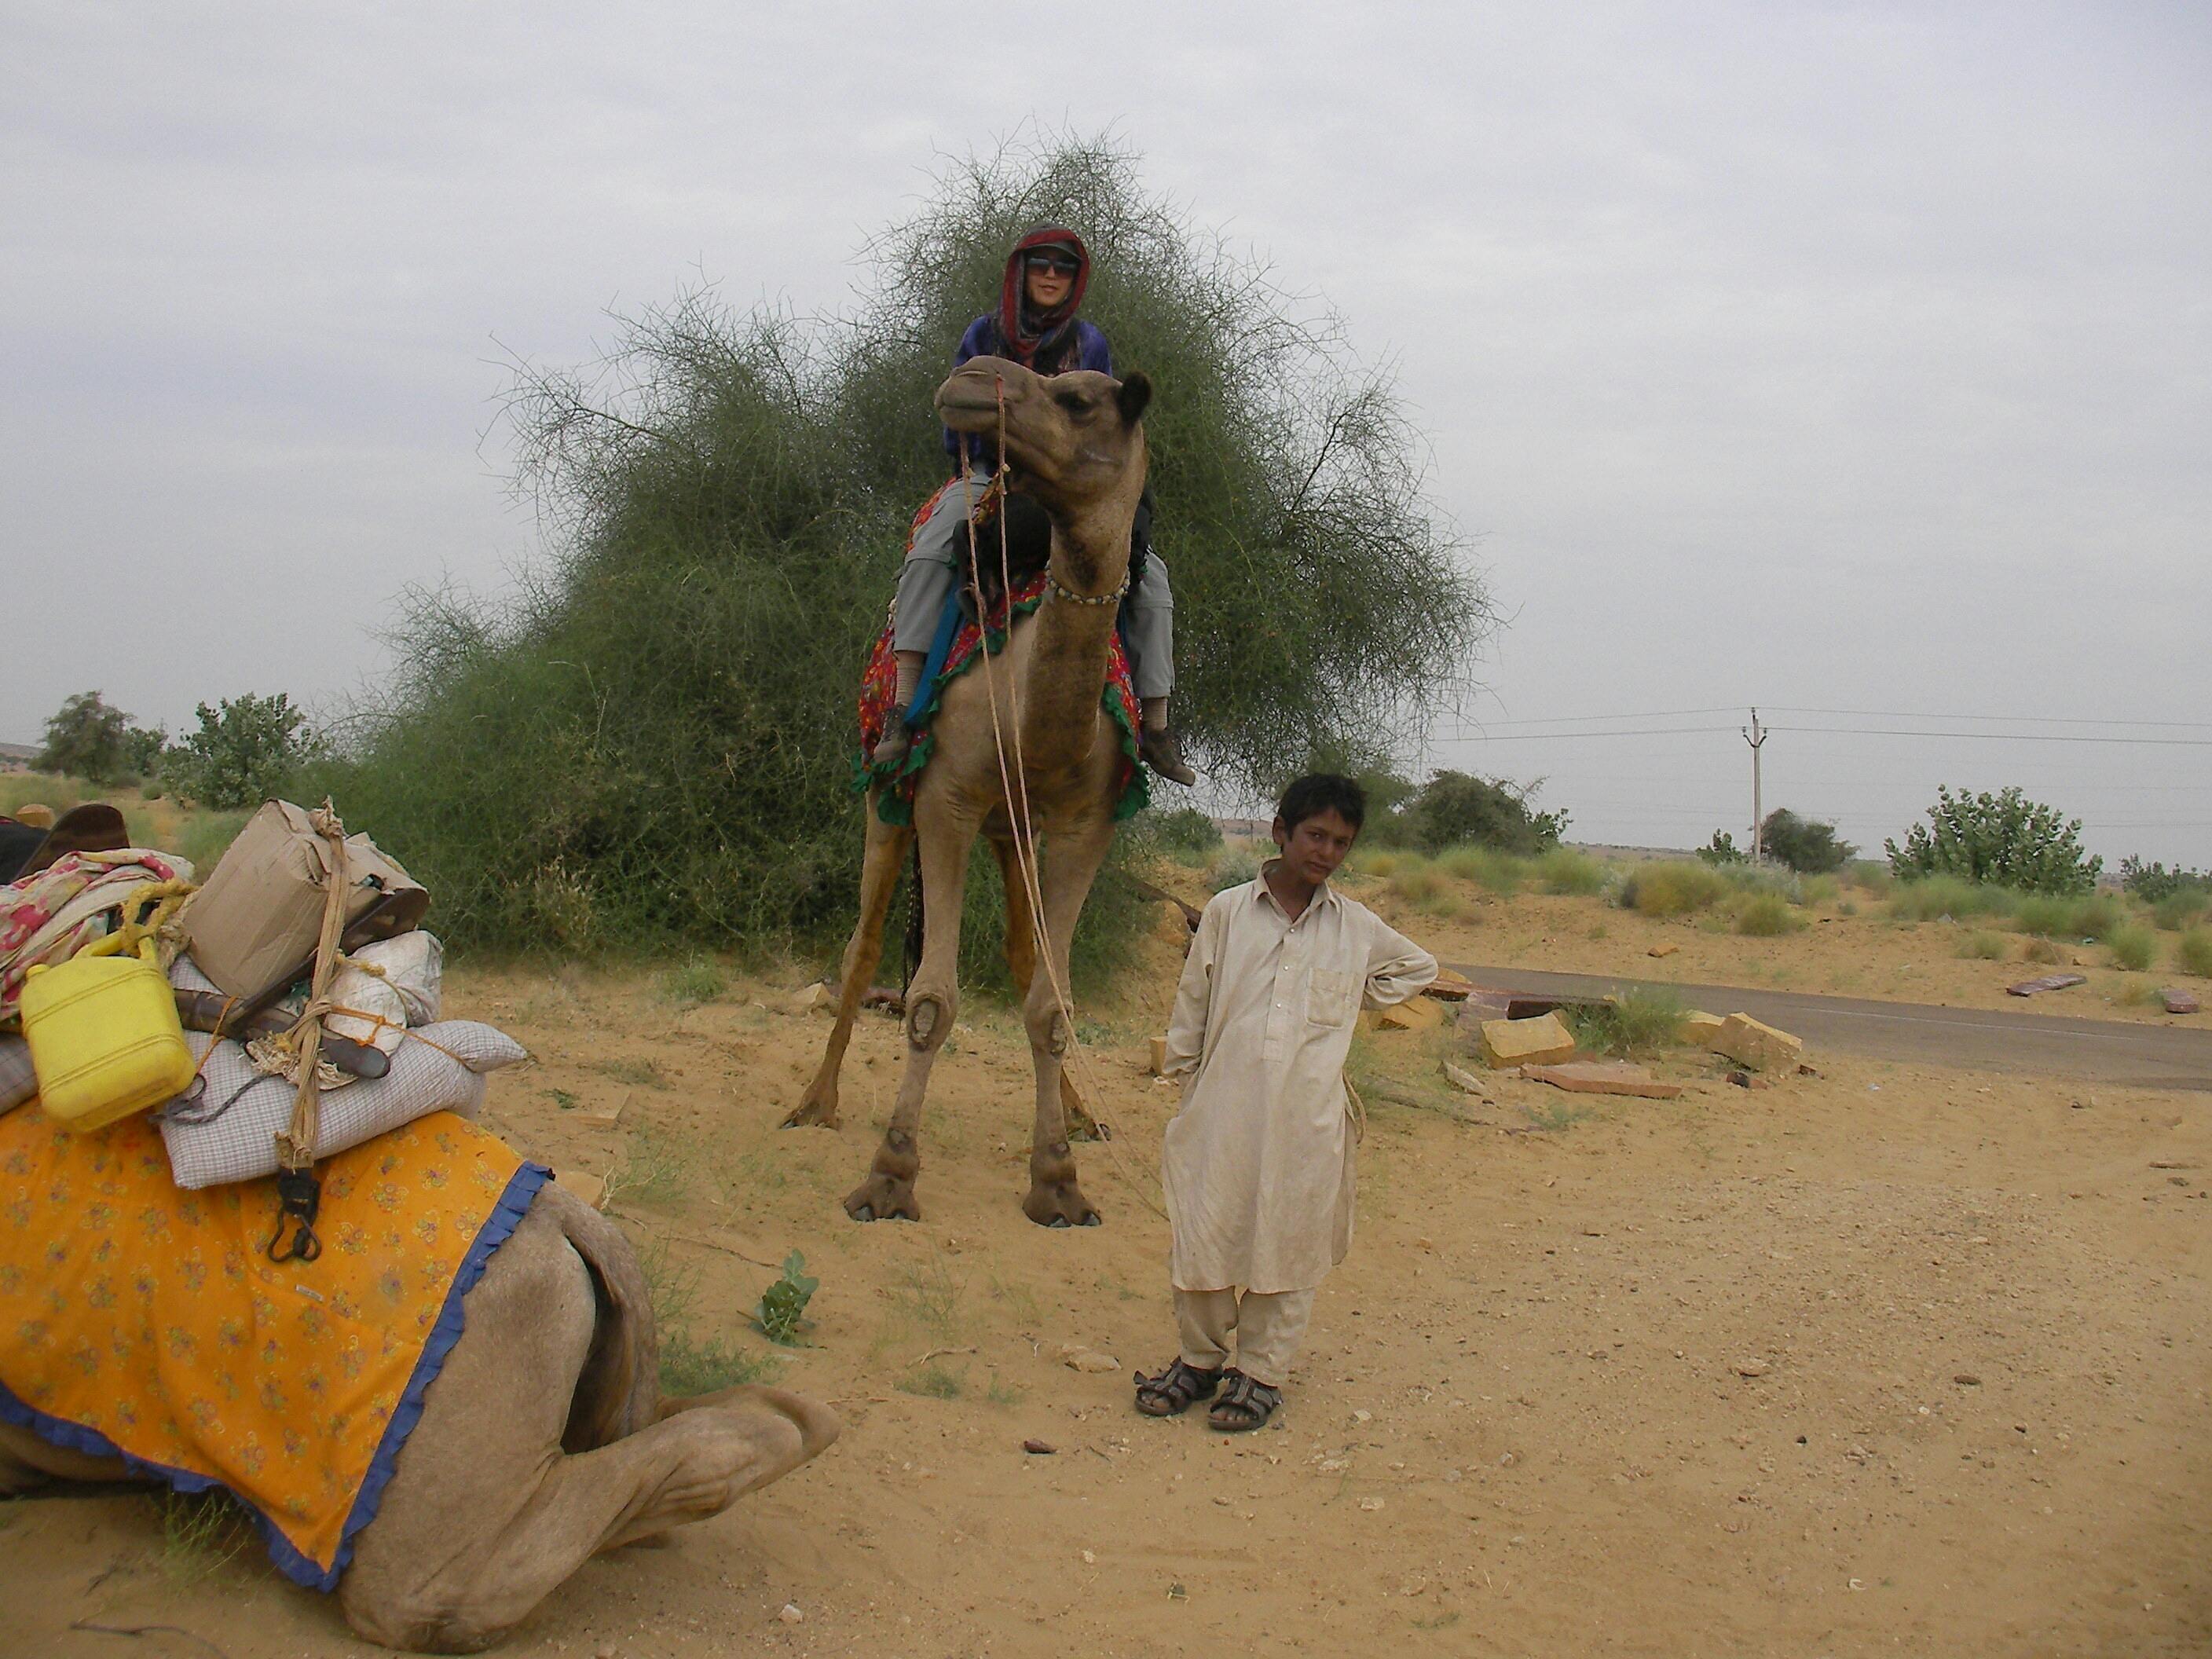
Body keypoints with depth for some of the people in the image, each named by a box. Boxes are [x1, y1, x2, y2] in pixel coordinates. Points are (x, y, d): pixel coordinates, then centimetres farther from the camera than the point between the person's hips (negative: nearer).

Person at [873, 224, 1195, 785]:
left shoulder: (1090, 343, 9)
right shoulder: (984, 334, 7)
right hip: (988, 477, -1)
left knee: (1150, 574, -16)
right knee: (926, 555, -31)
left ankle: (1156, 723, -11)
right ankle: (904, 707, -34)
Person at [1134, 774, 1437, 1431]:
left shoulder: (1358, 928, 5)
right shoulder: (1228, 911, 2)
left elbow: (1419, 968, 23)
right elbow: (1191, 1005, 9)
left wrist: (1347, 1004, 14)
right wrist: (1188, 1077, 10)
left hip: (1307, 1118, 0)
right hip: (1223, 1106, 0)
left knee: (1287, 1242, 6)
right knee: (1203, 1232, 4)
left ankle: (1261, 1371, 20)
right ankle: (1199, 1358, 23)